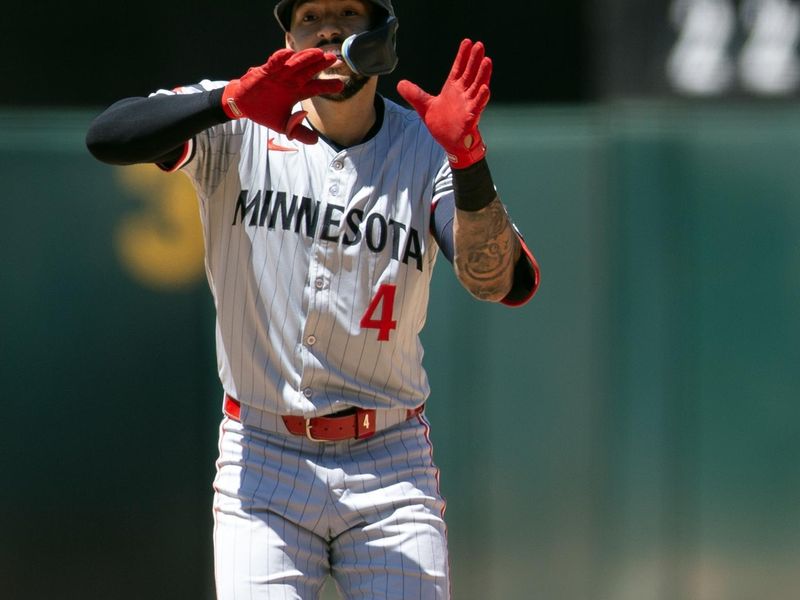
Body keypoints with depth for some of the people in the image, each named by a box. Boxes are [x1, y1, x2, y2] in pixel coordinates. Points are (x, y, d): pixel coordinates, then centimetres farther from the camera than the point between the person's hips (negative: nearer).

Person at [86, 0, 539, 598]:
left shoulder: (428, 150, 0)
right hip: (263, 468, -1)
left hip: (390, 473, 1)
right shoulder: (239, 130, -2)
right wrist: (232, 100, -36)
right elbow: (107, 137, -20)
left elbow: (500, 282, -16)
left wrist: (467, 157, -33)